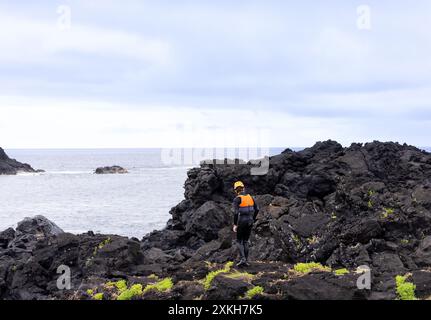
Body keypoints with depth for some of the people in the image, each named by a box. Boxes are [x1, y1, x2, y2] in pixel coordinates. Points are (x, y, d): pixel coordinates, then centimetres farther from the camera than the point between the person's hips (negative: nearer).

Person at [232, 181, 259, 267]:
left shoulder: (237, 199, -11)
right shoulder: (250, 197, 8)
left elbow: (235, 212, -19)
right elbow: (257, 209, 8)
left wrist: (235, 225, -13)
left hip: (241, 221, -5)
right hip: (249, 221, 5)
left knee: (239, 241, 6)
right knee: (246, 241, 14)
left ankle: (243, 259, -11)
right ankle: (246, 261, 9)